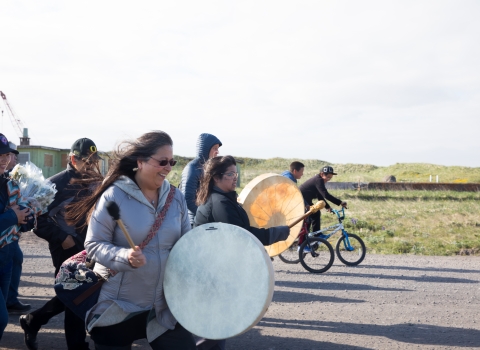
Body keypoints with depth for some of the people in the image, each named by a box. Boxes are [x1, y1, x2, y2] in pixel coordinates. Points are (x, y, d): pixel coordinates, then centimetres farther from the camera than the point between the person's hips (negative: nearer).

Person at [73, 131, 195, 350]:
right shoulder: (114, 196, -13)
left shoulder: (176, 198, 2)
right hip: (118, 306, -4)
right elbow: (93, 244, -14)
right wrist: (125, 257, -30)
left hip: (164, 305, 4)